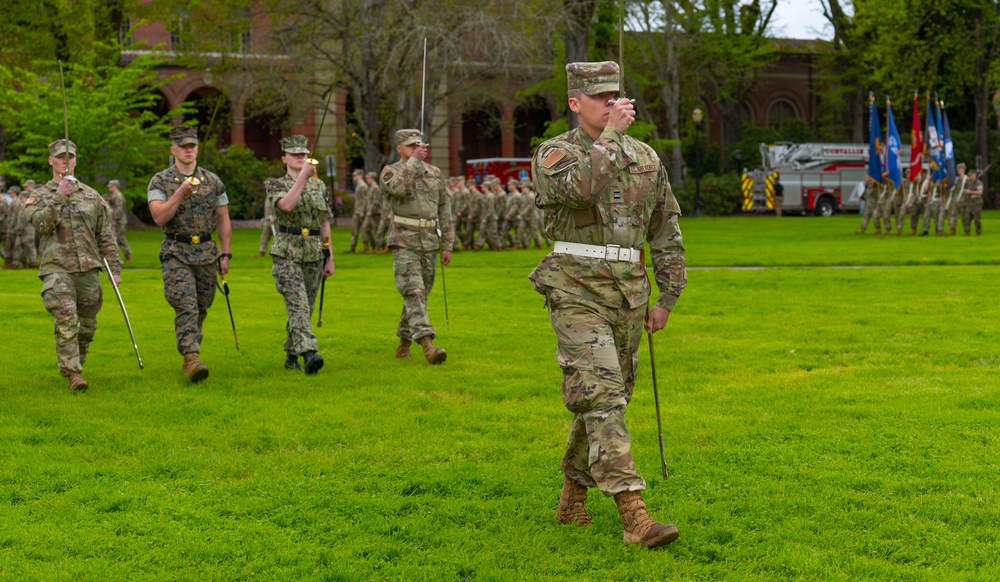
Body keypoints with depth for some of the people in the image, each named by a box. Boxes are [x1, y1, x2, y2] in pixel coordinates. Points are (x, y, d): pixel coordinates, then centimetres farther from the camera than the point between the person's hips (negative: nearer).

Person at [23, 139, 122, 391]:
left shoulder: (91, 196, 12)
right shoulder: (39, 196, 7)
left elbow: (106, 237, 13)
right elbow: (42, 224, -12)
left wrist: (114, 269, 7)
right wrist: (59, 197, -16)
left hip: (88, 269, 3)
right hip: (57, 268, -3)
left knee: (87, 327, 8)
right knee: (66, 321, -19)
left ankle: (75, 366, 29)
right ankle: (73, 374, -21)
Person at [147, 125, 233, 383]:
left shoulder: (213, 181, 8)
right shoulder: (160, 182, -1)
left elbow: (223, 220, 11)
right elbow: (159, 218, -14)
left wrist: (225, 254, 5)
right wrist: (181, 193, -22)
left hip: (207, 253, 3)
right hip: (176, 253, -3)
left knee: (201, 309, 10)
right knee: (186, 307, -16)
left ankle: (189, 356, 26)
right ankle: (192, 358, -23)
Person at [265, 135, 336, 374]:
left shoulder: (319, 186, 12)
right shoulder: (276, 185, 0)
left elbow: (324, 224, 13)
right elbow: (286, 205, -23)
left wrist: (329, 258, 10)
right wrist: (303, 176, -23)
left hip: (314, 255, 5)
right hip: (287, 253, -5)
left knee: (306, 308, 9)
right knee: (298, 305, -19)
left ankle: (291, 356, 22)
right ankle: (309, 353, -30)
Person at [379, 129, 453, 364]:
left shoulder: (434, 173, 10)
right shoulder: (390, 171, 0)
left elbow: (444, 211, 12)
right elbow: (398, 188, -26)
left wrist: (447, 245, 9)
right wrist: (413, 161, -18)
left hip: (430, 242, 5)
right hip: (404, 242, -5)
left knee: (420, 295, 11)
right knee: (414, 292, -16)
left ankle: (403, 343, 26)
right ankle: (427, 344, -28)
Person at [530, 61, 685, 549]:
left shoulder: (645, 157, 11)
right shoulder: (553, 154, -3)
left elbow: (666, 231, 15)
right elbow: (580, 187, -27)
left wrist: (667, 299, 12)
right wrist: (612, 133, -19)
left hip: (629, 292, 6)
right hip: (577, 291, -5)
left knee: (609, 398, 12)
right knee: (601, 394, -16)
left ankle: (572, 498, 32)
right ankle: (634, 516, -23)